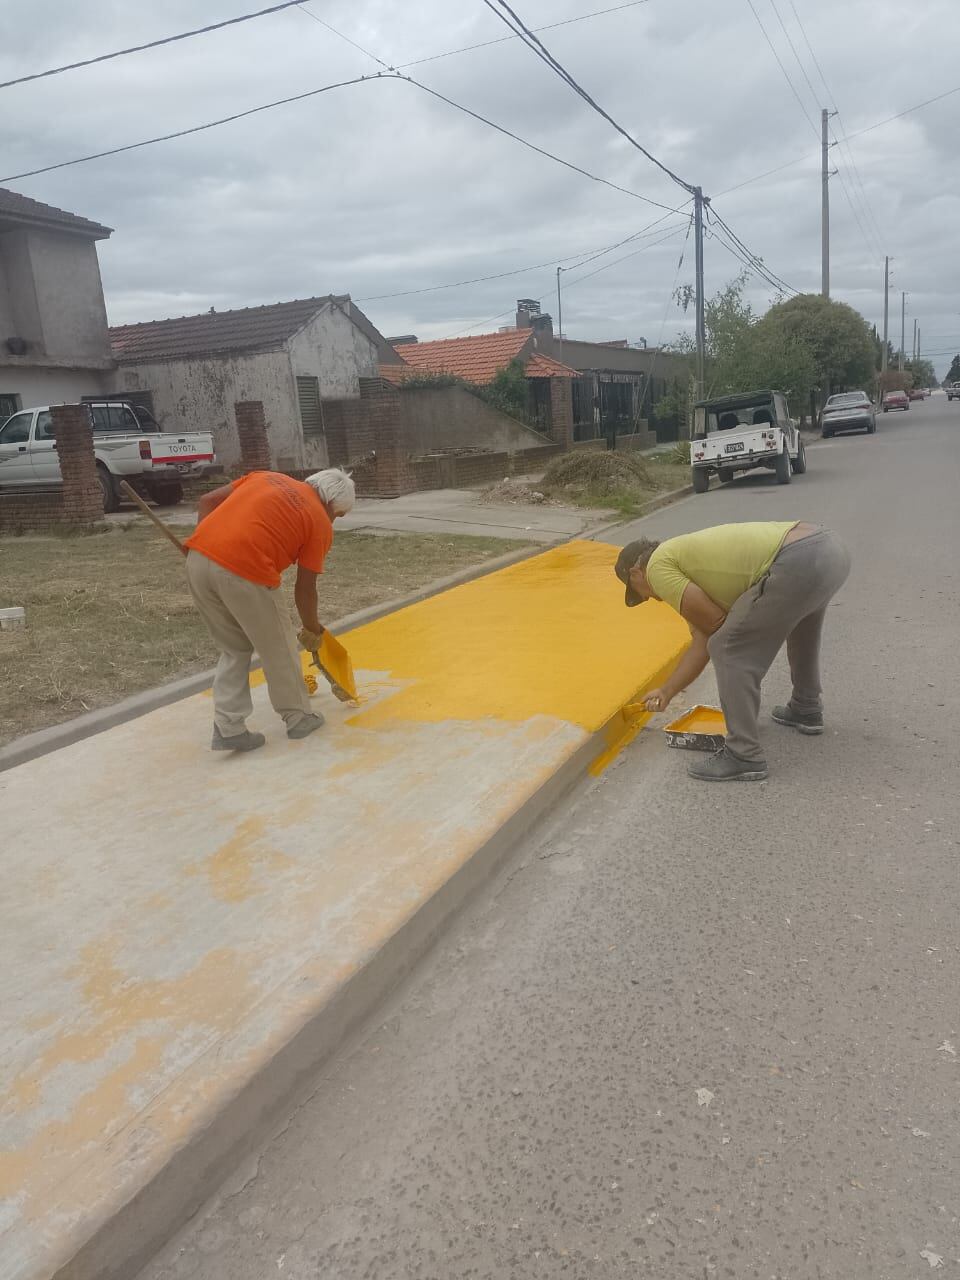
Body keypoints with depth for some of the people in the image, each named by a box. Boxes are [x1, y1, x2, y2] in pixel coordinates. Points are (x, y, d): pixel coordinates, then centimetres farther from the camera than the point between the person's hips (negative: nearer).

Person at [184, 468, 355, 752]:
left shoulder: (266, 477, 25)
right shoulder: (320, 523, 9)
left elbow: (207, 501, 20)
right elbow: (304, 589, 12)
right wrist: (313, 627, 28)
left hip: (197, 560, 6)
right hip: (244, 571, -6)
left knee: (234, 649, 23)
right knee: (278, 647, 17)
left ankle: (228, 728, 21)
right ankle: (299, 717, 32)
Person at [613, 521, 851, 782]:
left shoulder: (658, 566, 3)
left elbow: (716, 623, -4)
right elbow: (703, 642, 32)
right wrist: (666, 692, 40)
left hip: (798, 563, -10)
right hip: (830, 548, 10)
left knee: (729, 649, -1)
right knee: (799, 621, 38)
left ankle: (744, 757, 3)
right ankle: (806, 710, 52)